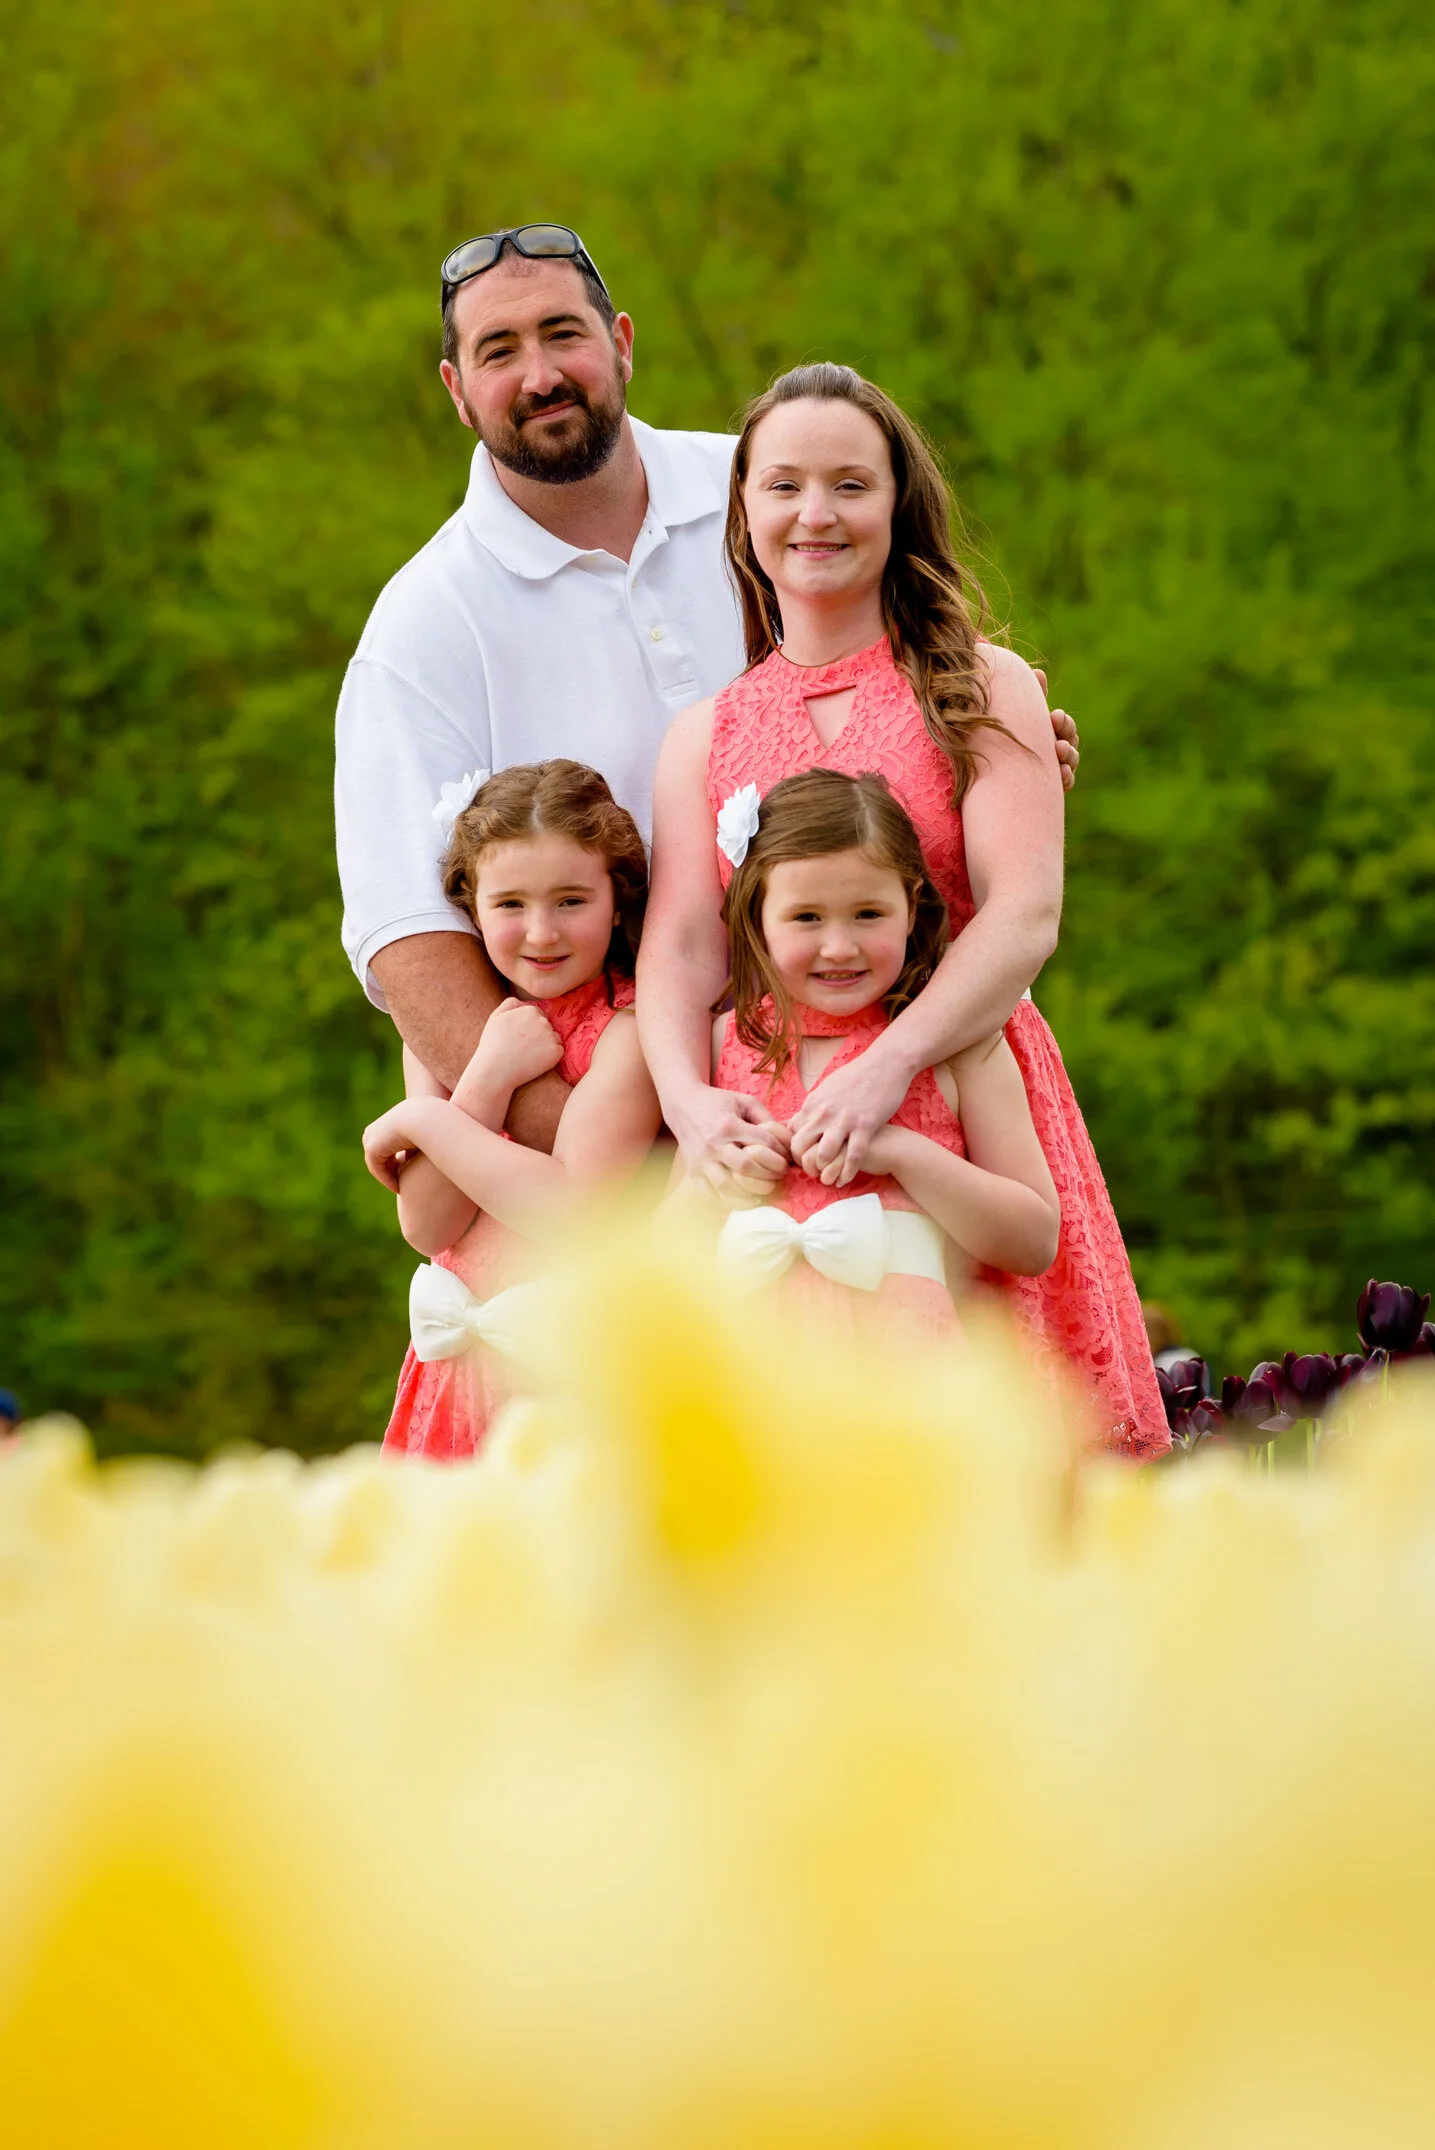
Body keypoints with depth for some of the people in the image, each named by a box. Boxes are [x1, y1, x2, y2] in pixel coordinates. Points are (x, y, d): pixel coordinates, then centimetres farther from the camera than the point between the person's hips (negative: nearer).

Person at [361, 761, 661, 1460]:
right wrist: (487, 1079, -15)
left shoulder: (628, 1032, -9)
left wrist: (422, 1121, -10)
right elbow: (428, 1227, -2)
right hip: (468, 1368, 5)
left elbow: (573, 1211, -19)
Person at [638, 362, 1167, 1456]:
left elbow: (1025, 916, -7)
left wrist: (887, 1067, -22)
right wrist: (690, 1100, -19)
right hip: (766, 1137, 2)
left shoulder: (980, 690, 5)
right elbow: (680, 948, 2)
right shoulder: (704, 737, 14)